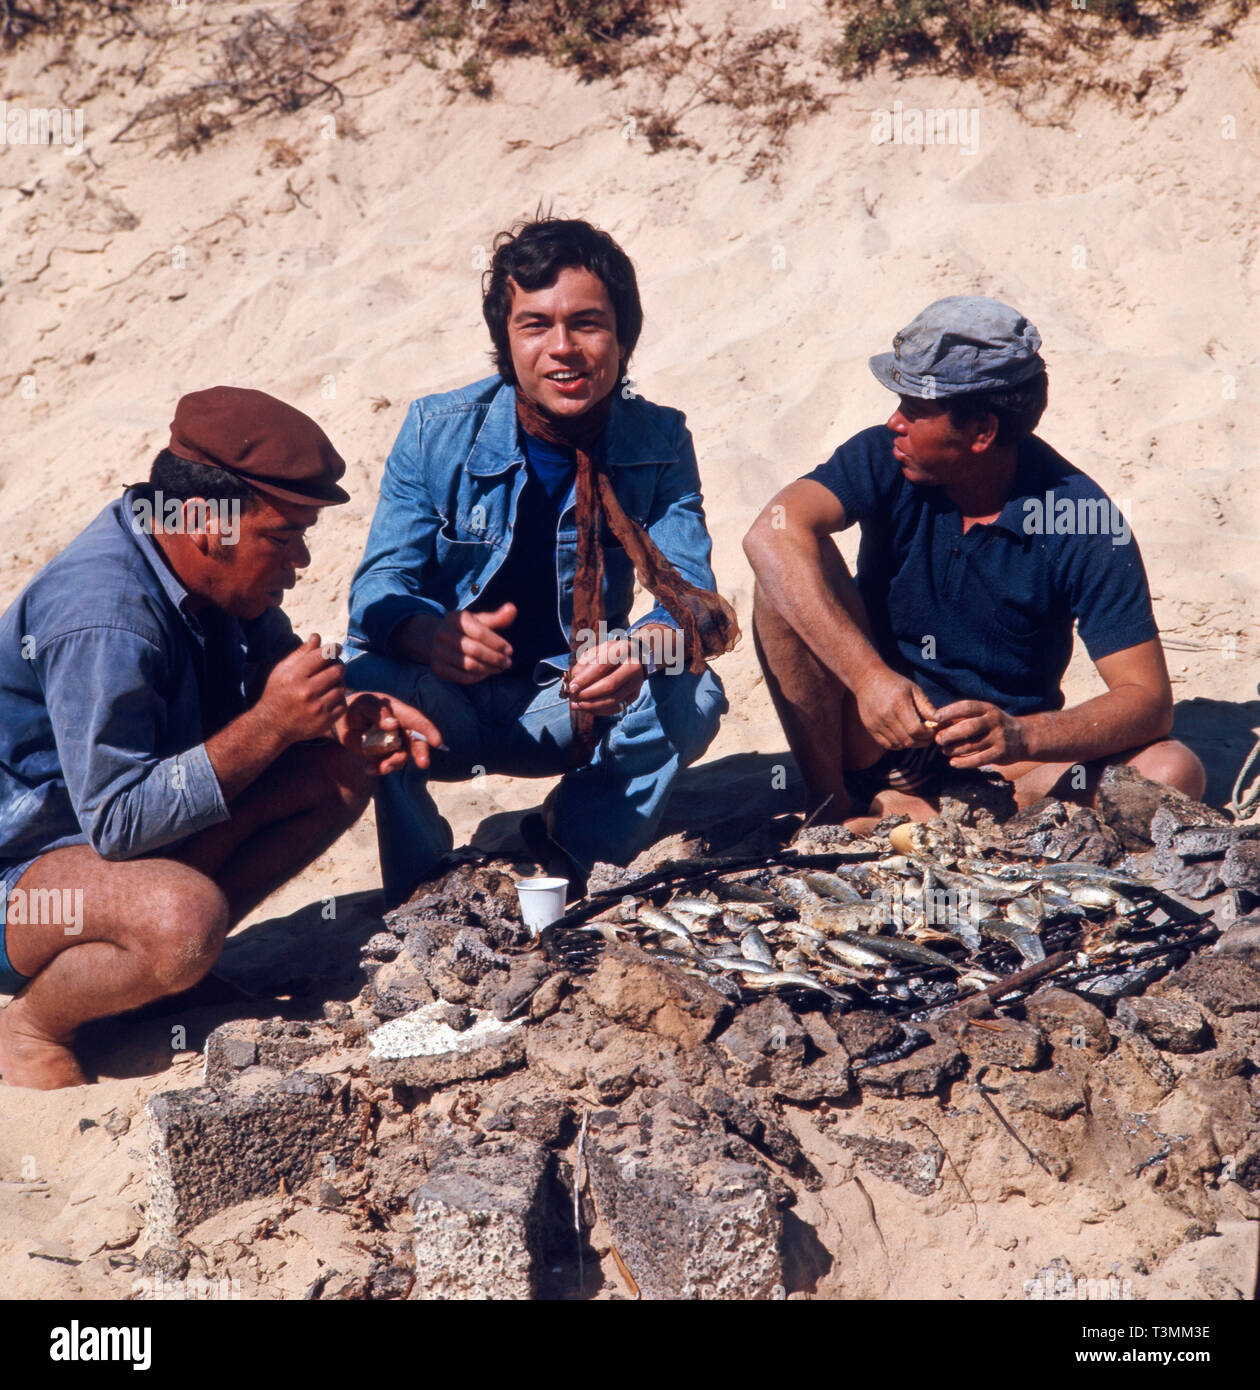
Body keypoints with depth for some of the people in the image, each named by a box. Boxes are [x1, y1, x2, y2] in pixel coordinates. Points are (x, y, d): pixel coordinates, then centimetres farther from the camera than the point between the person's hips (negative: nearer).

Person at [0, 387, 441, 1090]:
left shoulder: (216, 573, -4)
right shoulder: (104, 620, -31)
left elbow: (276, 683, 12)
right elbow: (119, 823, -32)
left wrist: (343, 715, -11)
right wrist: (270, 724, -32)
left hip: (136, 822, 9)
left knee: (340, 772, -4)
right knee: (184, 916, -39)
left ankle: (175, 953, 2)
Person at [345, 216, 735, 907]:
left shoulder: (659, 443, -8)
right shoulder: (438, 431, -11)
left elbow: (692, 598, -16)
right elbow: (380, 586, -15)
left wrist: (642, 649, -42)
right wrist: (432, 635, -40)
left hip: (569, 706, 1)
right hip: (442, 704, -1)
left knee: (691, 699, -27)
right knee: (366, 678, -33)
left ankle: (563, 870, -3)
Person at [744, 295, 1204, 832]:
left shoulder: (1084, 521, -17)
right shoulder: (885, 460, -13)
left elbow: (1149, 700, -20)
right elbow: (773, 535, -31)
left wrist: (1021, 736, -38)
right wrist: (867, 676, -40)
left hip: (999, 750, 0)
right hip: (875, 731, 0)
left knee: (1173, 772, -26)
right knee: (791, 578, -22)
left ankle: (893, 812, -24)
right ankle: (831, 808, -15)